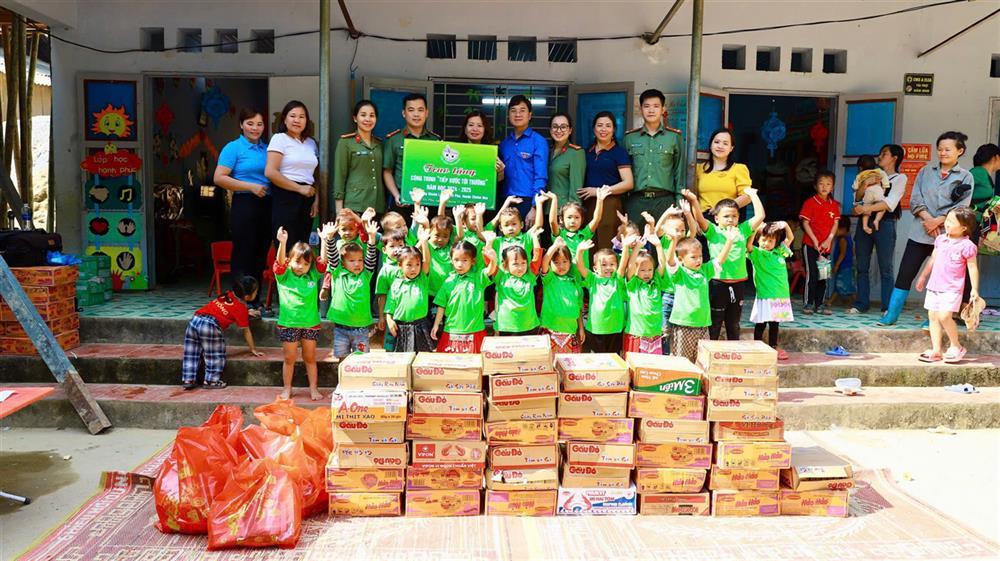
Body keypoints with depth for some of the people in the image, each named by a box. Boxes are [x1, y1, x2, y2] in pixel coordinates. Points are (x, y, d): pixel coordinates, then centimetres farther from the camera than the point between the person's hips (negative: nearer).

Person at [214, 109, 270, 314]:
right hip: (244, 204, -6)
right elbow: (219, 178, -8)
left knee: (261, 256, 9)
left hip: (267, 205, 6)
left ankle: (255, 302, 18)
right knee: (243, 254, -4)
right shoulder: (233, 148, -1)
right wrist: (251, 186, -13)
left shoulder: (267, 148, 15)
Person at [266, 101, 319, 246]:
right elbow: (270, 172, -12)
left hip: (307, 200, 6)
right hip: (286, 198, -6)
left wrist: (316, 200, 5)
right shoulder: (279, 138, -2)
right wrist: (299, 188, -13)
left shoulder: (311, 143, 17)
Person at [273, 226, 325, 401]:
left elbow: (323, 261, -9)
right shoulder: (284, 275, -5)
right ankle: (287, 389, 23)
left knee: (310, 358, 13)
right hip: (288, 323, -2)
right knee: (289, 358, 9)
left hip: (311, 323, 2)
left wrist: (323, 240, -19)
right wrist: (282, 243, -37)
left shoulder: (313, 275, 2)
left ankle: (313, 388, 23)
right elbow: (280, 263, -22)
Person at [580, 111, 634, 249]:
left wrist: (600, 191, -12)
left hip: (609, 205, -4)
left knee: (606, 249, -10)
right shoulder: (588, 151, 16)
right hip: (588, 205, 4)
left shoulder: (619, 152, 2)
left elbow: (628, 183, -6)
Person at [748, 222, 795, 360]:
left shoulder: (779, 252, 10)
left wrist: (786, 226, 0)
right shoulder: (757, 254, -6)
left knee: (774, 323, 14)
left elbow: (790, 238, 17)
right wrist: (756, 229, -31)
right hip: (764, 295, -5)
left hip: (781, 295, 5)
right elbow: (748, 245, -25)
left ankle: (773, 348, 24)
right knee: (761, 324, 1)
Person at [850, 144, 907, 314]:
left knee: (885, 268, -5)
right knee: (861, 266, 5)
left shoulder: (899, 178, 6)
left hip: (885, 223, -5)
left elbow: (890, 203, -9)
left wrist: (866, 208, -16)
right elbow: (857, 198, 12)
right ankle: (861, 304, 10)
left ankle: (887, 307, -3)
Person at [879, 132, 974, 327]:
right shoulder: (926, 171, 13)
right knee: (905, 273, -2)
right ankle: (891, 315, 2)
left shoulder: (965, 177, 5)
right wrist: (927, 218, -10)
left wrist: (938, 221, -13)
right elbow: (915, 199, 4)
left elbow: (961, 207, -4)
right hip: (920, 232, 2)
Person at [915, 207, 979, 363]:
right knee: (933, 316, 4)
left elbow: (973, 268, -5)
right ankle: (936, 351, 10)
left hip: (952, 288, -6)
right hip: (934, 285, 7)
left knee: (944, 315, -18)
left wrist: (974, 289, -7)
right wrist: (923, 276, 26)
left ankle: (955, 346, 2)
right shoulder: (940, 239, 8)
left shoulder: (967, 246, -9)